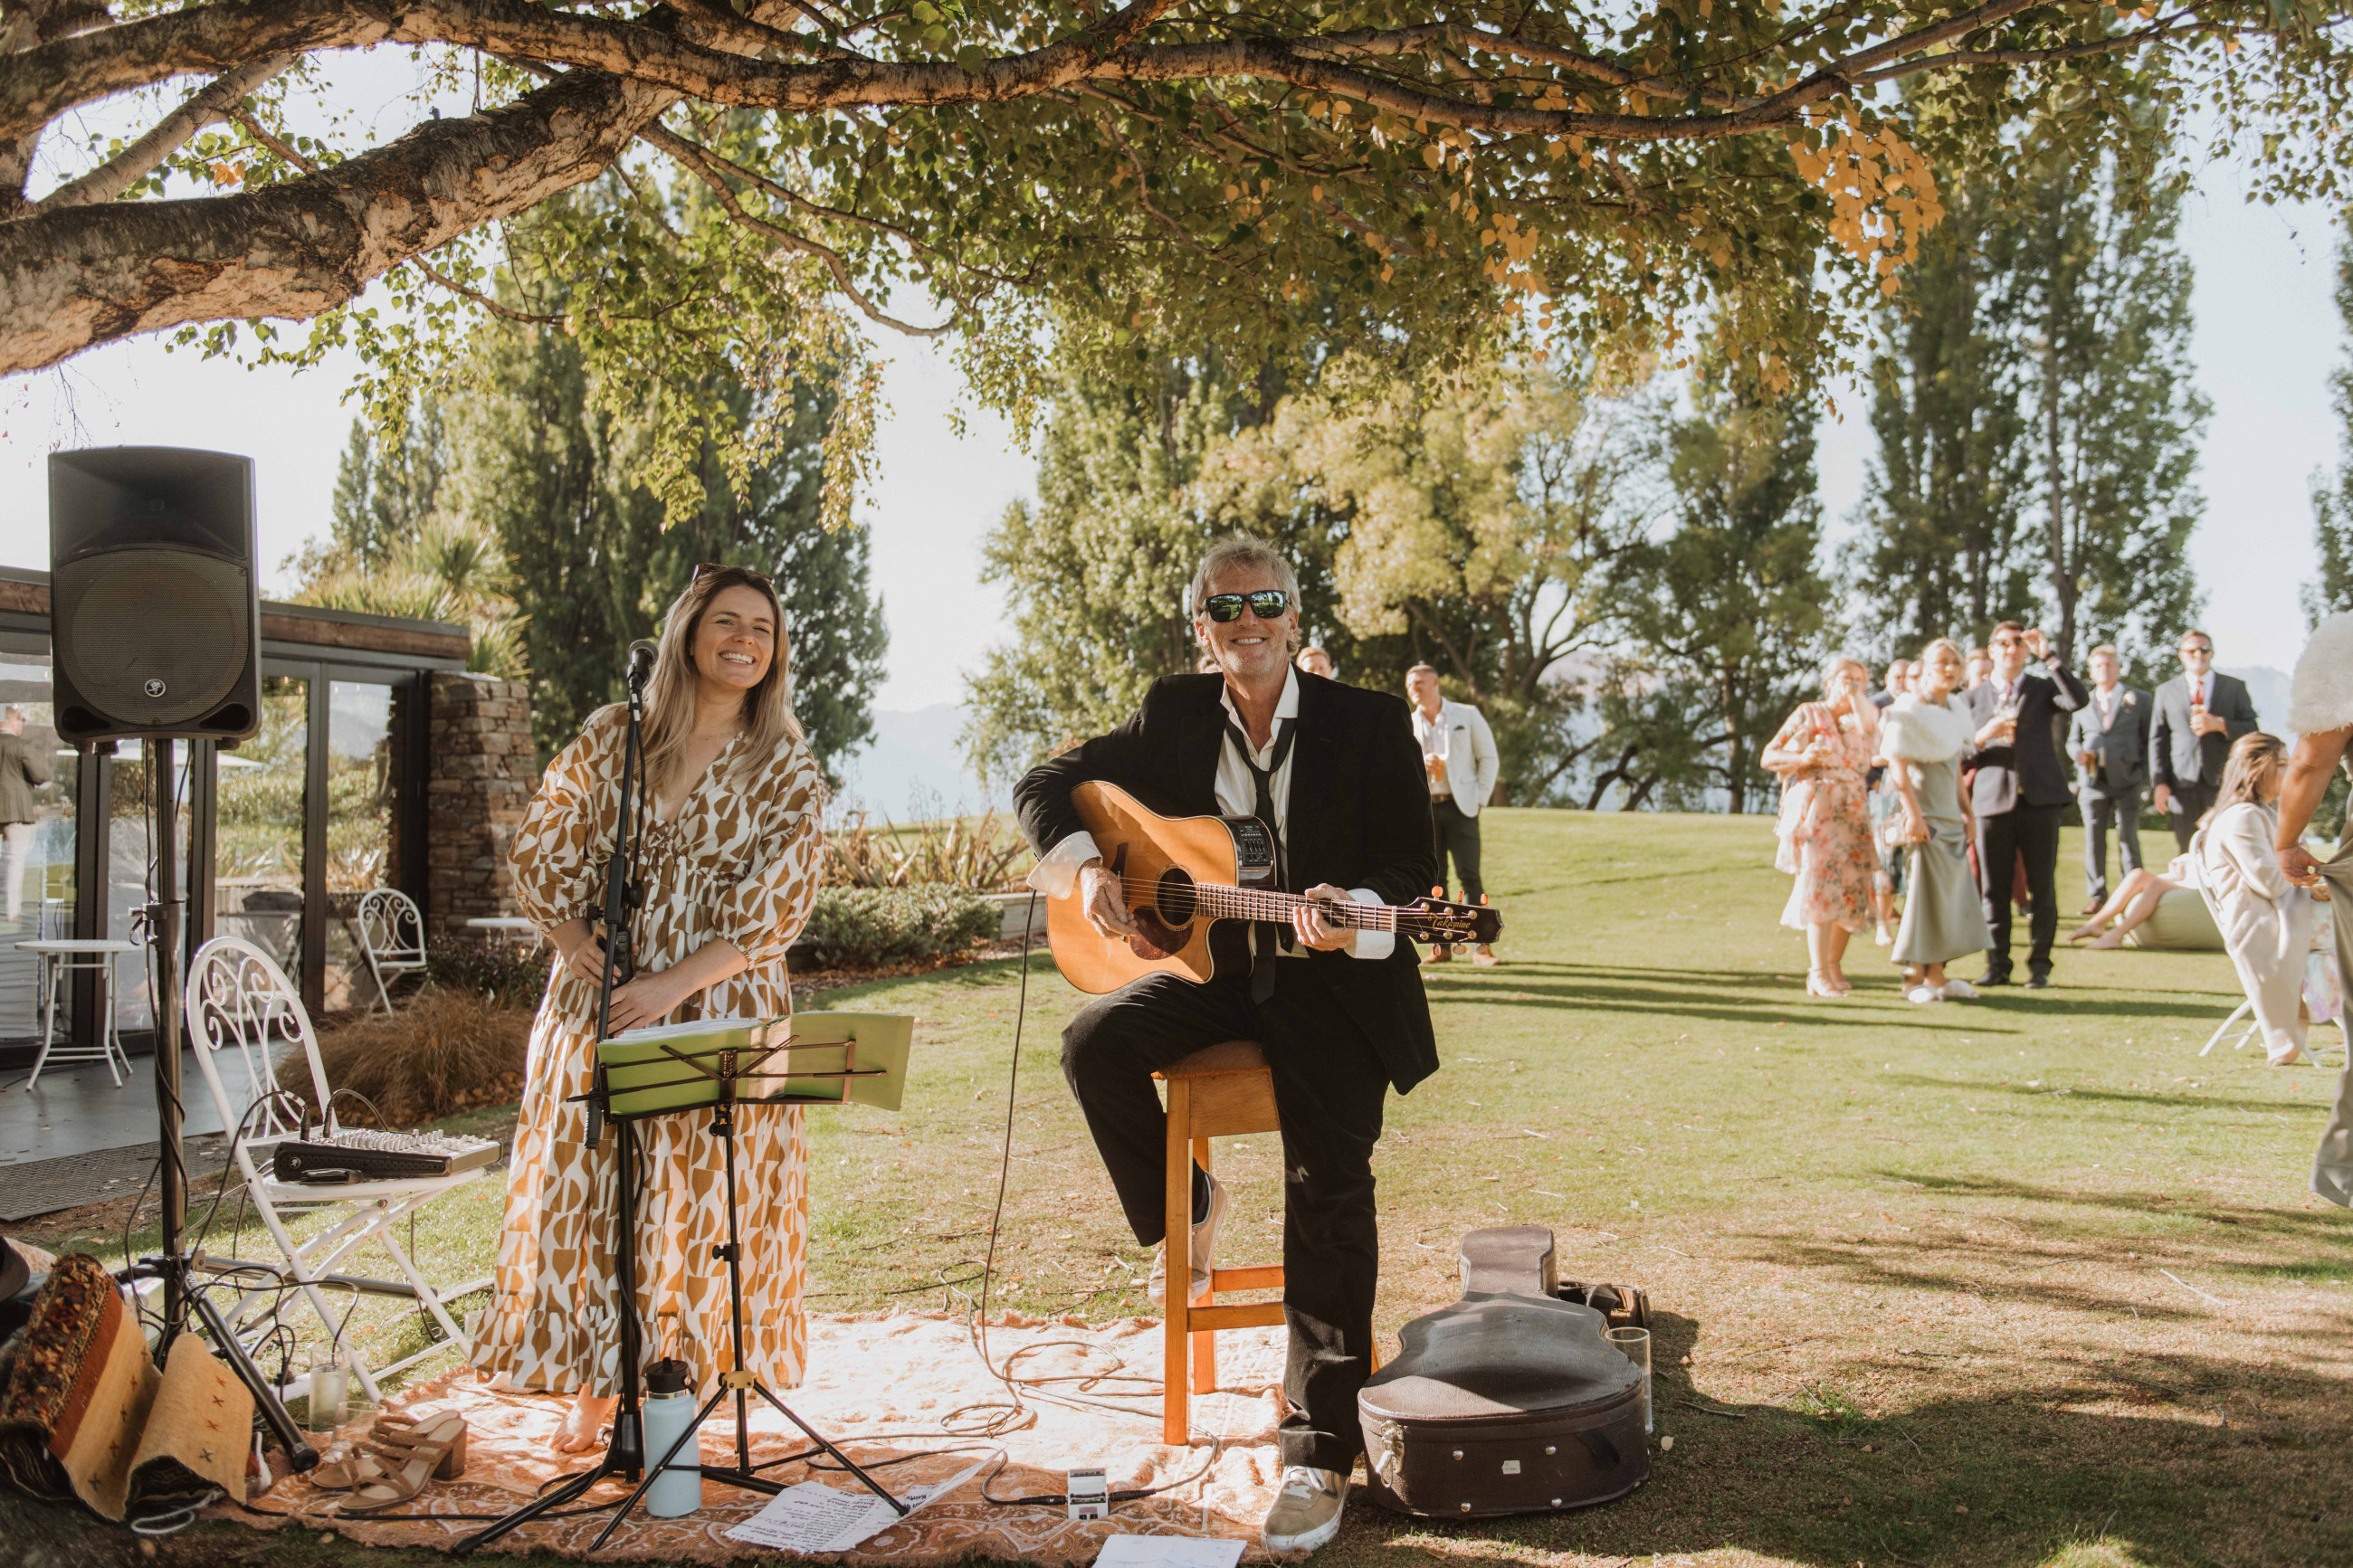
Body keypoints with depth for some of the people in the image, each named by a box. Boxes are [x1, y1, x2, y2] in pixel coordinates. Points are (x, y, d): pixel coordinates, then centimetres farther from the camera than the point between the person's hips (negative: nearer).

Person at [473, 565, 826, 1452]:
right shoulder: (611, 737, 6)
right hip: (599, 1003, 2)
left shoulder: (786, 770, 0)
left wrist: (673, 984, -16)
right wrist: (572, 939, -7)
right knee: (586, 1188, 4)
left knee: (701, 1199, 0)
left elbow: (779, 906, -8)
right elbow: (541, 850, 9)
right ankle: (596, 1389, 18)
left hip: (719, 1011, -2)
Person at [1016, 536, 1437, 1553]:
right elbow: (1047, 787, 10)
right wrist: (1086, 869, -11)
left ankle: (1320, 1454, -12)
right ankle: (1183, 1209, 6)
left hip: (1334, 983, -4)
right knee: (1095, 1042, -24)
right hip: (1213, 966, 4)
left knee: (1327, 1185, -20)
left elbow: (1411, 874, -8)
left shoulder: (1369, 724, -4)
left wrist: (1349, 915, -31)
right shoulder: (1174, 714, 5)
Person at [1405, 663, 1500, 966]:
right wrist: (1418, 765, -10)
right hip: (1423, 807, 2)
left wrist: (1480, 797, -3)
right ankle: (1441, 946, 5)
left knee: (1469, 875, -8)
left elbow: (1489, 758, 6)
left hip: (1459, 806, -2)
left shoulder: (1467, 715, 6)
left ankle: (1481, 946, -7)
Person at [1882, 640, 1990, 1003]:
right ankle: (1915, 977, 3)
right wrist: (1913, 814, -21)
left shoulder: (1956, 710, 13)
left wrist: (1967, 812, 19)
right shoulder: (1910, 709, -10)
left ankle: (1936, 975, 14)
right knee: (1925, 892, -5)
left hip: (1951, 816, 8)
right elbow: (1898, 765, -16)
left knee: (1953, 892, 8)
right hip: (1925, 817, -8)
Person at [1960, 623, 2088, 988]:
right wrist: (1982, 738, -11)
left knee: (2042, 887, 0)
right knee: (1994, 889, 2)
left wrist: (2048, 656, -11)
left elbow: (2079, 700, -11)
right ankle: (1997, 964, 9)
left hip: (2039, 798, -1)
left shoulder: (2042, 688, 11)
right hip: (1993, 800, 1)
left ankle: (2039, 965, 7)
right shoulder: (1973, 700, 13)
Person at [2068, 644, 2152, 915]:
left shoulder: (2139, 699, 8)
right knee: (2093, 839, 1)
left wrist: (2144, 774, -5)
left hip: (2127, 781, -2)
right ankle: (2096, 895, 8)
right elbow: (2073, 739, 18)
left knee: (2128, 839, -1)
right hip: (2093, 781, 2)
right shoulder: (2083, 702, 15)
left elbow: (2149, 740, 6)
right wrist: (2080, 754, -5)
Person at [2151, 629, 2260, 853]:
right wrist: (2160, 782, 0)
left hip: (2224, 782, -1)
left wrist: (2219, 724, -12)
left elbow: (2251, 731, 6)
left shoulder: (2235, 687, 13)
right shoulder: (2166, 691, 15)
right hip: (2184, 784, 1)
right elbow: (2158, 740, 10)